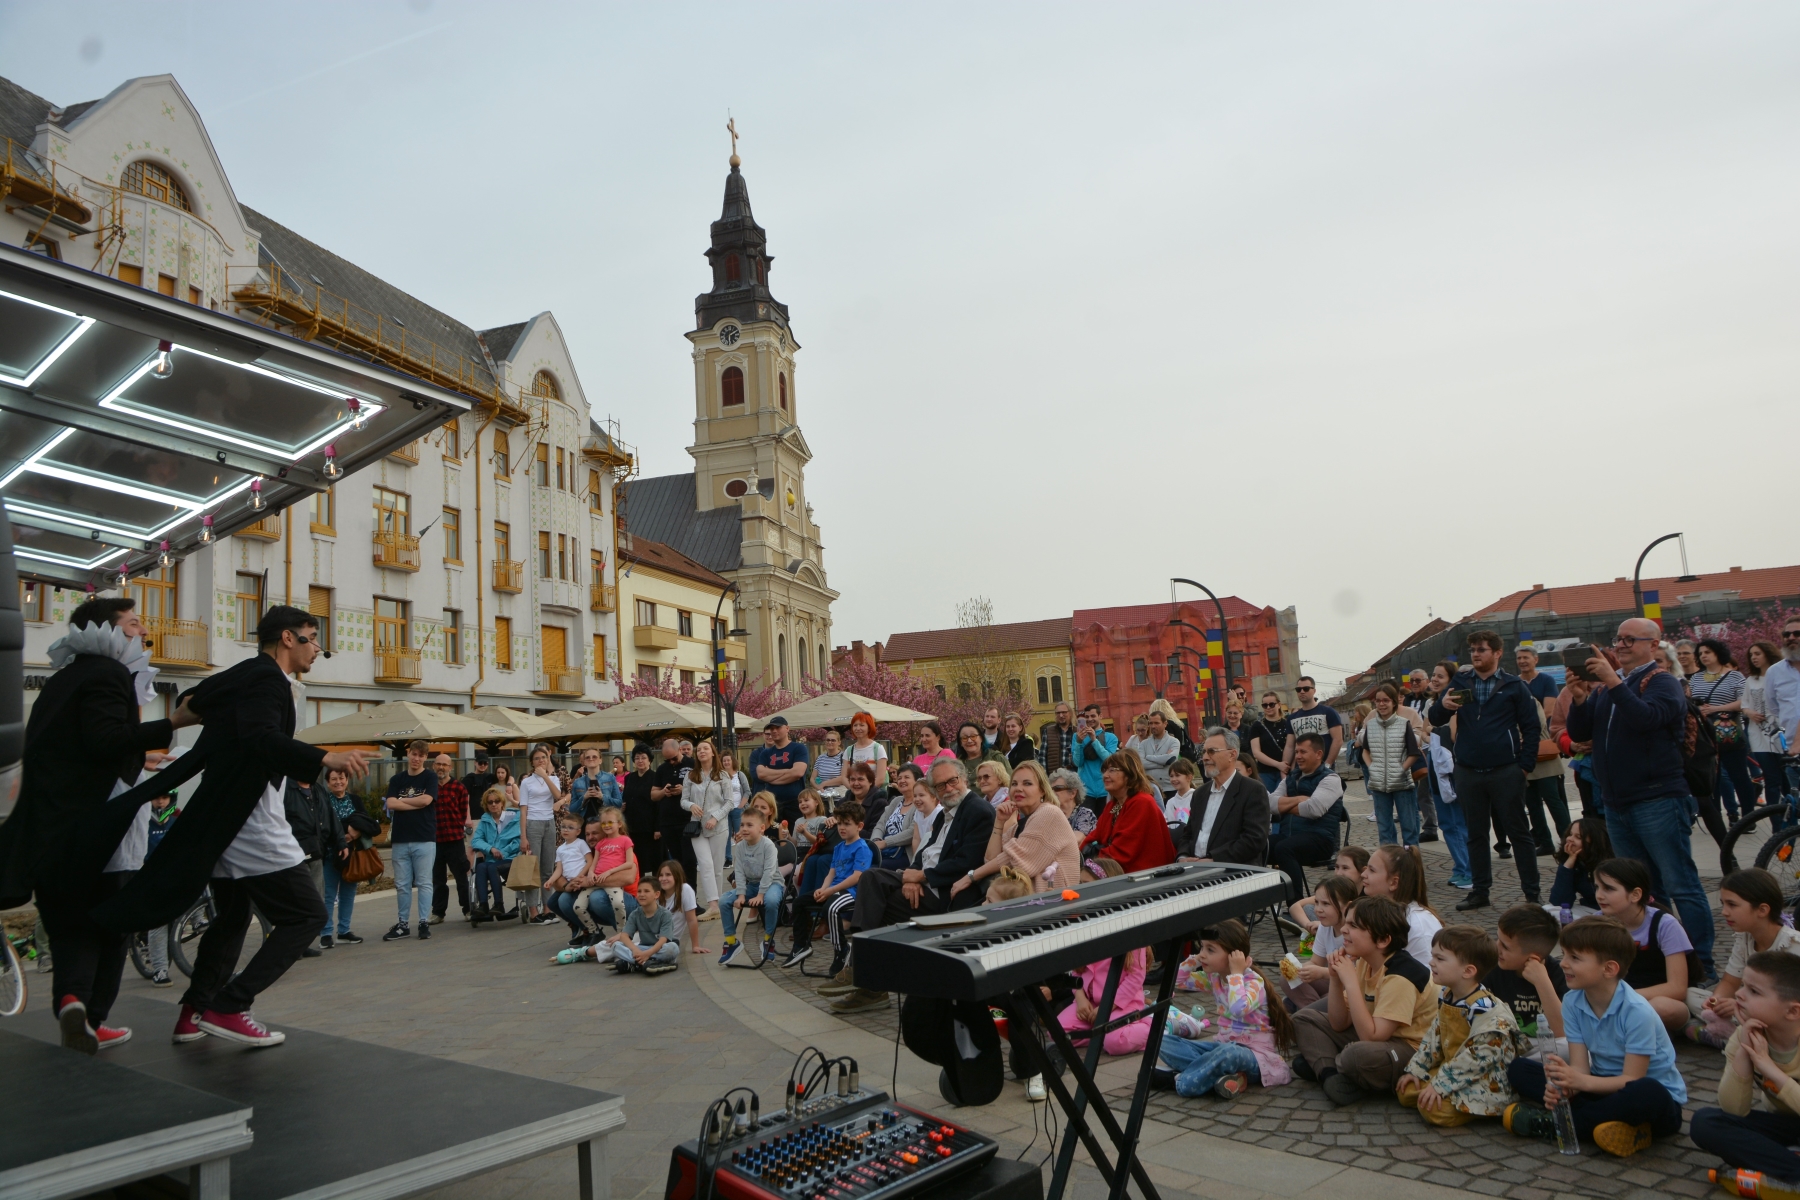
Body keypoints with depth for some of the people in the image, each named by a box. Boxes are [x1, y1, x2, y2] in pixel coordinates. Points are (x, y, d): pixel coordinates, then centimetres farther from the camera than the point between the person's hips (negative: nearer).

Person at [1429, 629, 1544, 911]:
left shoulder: (1513, 685, 2)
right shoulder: (1460, 683, 9)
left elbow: (1531, 727, 1)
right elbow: (1434, 719, 4)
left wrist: (1525, 765, -6)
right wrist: (1442, 705, -19)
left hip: (1506, 772, -3)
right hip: (1468, 772, 3)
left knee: (1519, 832, 2)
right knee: (1476, 835, 9)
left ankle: (1532, 893, 10)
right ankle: (1480, 891, 17)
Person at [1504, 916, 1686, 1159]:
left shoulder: (1637, 1012, -22)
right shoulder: (1572, 1002, -5)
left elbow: (1632, 1080, -23)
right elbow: (1580, 1066, -10)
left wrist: (1581, 1081, -38)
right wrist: (1564, 1086, -32)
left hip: (1660, 1097, -5)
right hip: (1604, 1086, 6)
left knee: (1648, 1095, -42)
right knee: (1519, 1070, -8)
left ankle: (1551, 1123, -27)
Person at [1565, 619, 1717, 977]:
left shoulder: (1663, 682, -3)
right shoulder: (1606, 686, 16)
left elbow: (1646, 718, -23)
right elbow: (1579, 733, 9)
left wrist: (1614, 682, -27)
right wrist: (1579, 697, -7)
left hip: (1657, 802, -7)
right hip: (1617, 804, 7)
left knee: (1680, 886, -5)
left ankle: (1703, 967, 0)